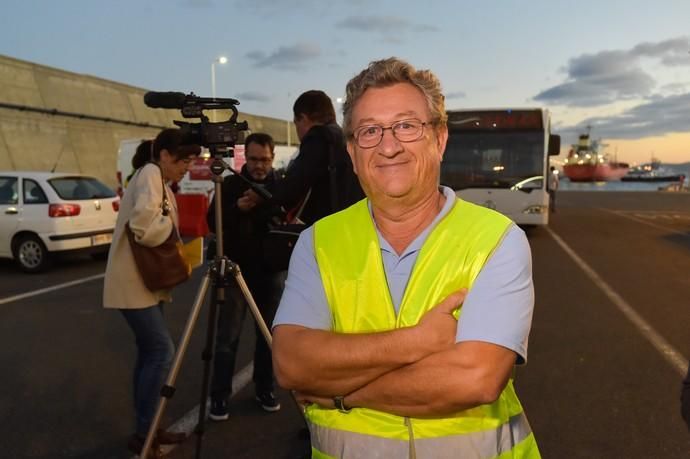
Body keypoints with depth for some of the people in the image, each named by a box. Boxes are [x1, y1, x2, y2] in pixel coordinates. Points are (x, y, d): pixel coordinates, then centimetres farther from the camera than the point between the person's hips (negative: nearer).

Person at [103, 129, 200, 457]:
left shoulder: (162, 183, 15)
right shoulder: (149, 173, -14)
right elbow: (144, 228, -30)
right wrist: (169, 223, -12)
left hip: (148, 281, 10)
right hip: (132, 282, -10)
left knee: (150, 352, 11)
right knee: (162, 350, -10)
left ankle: (147, 429, 20)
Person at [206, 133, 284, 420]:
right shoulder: (230, 184, 1)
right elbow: (212, 223, -3)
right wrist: (236, 209, -21)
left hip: (269, 272, 2)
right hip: (236, 271, -2)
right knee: (228, 337, -3)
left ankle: (264, 389, 25)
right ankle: (220, 396, 8)